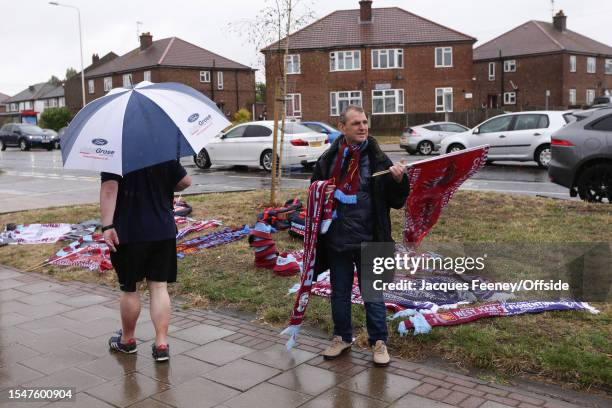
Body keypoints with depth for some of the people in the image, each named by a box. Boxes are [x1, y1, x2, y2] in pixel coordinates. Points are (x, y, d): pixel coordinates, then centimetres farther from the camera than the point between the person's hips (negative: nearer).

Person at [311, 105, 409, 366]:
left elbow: (397, 201, -4)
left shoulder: (378, 159, -4)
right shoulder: (328, 160, 2)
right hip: (337, 240, 3)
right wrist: (322, 194, -6)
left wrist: (399, 180, -23)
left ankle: (379, 342, 24)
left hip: (369, 241, -2)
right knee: (339, 292, 16)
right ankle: (342, 337, 33)